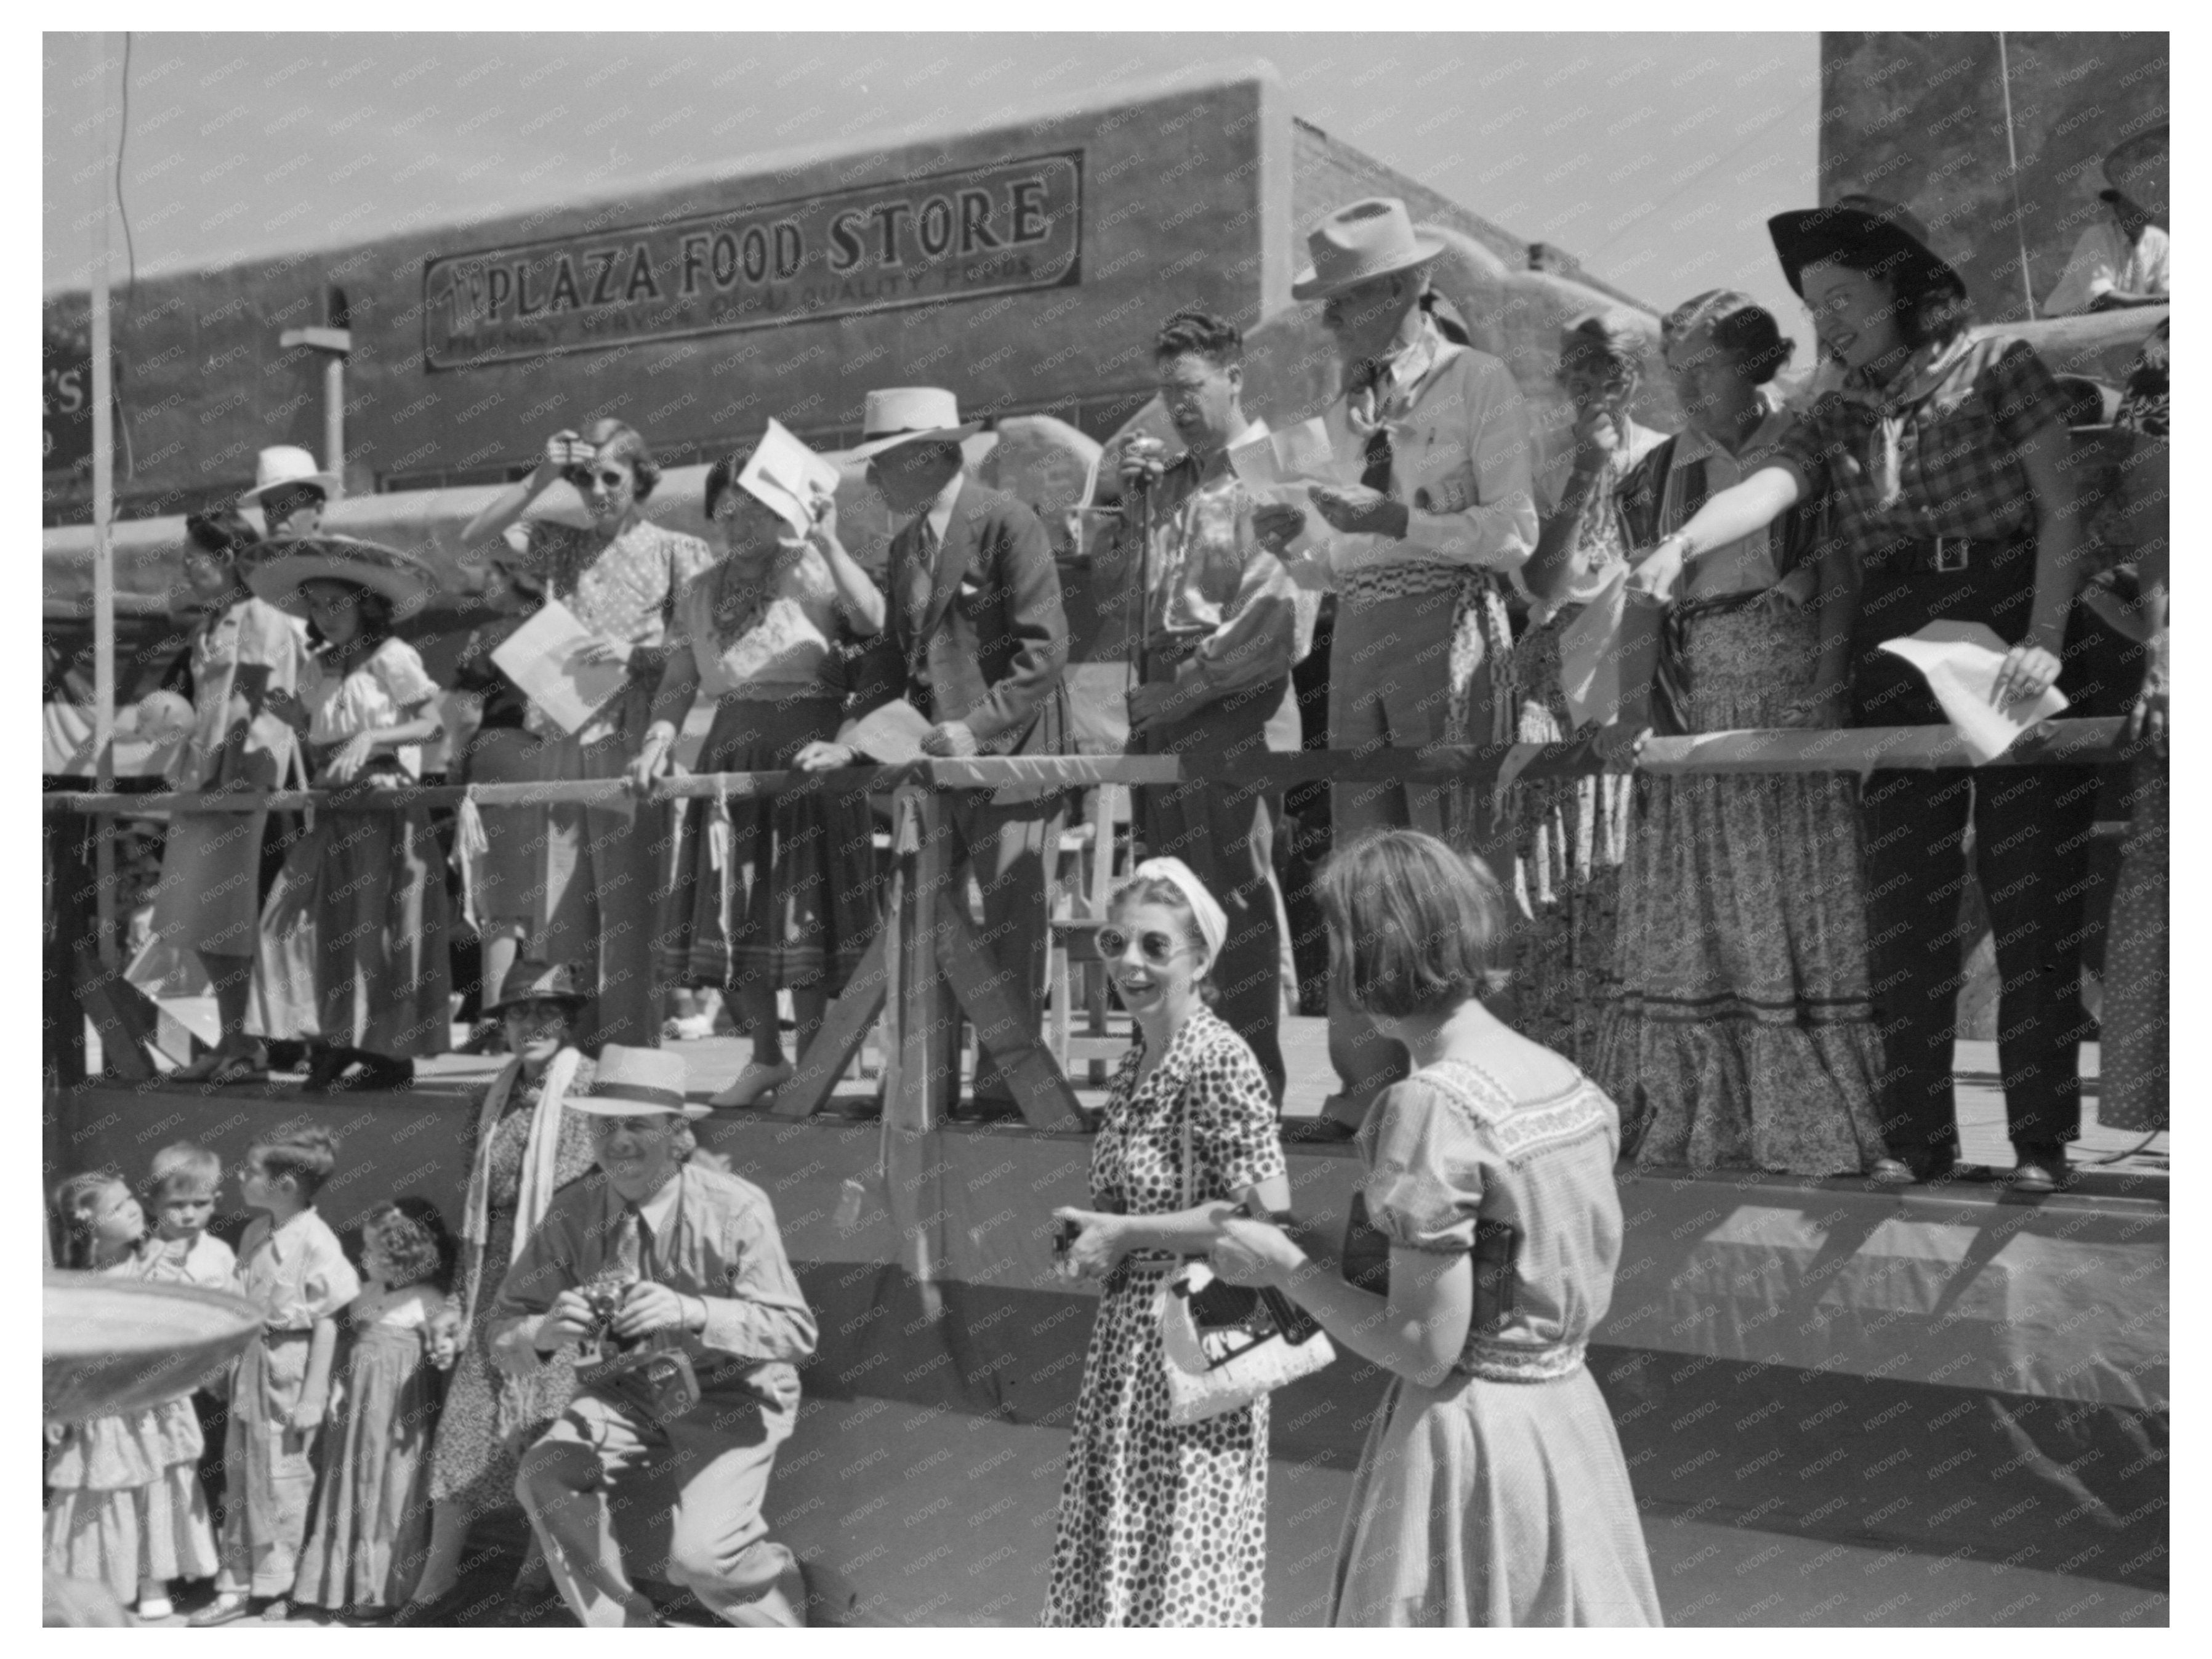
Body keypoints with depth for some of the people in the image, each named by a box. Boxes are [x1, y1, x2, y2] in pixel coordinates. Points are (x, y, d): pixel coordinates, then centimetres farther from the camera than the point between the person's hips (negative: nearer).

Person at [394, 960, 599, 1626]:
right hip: (498, 1284, 6)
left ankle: (536, 1582, 21)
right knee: (462, 1428, 7)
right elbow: (477, 1207, 18)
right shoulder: (494, 1100, 11)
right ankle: (433, 1592, 18)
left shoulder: (593, 1090, -8)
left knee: (551, 1444, 2)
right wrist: (458, 1297, 16)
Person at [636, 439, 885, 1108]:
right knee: (733, 905, 4)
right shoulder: (701, 591, 16)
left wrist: (827, 542, -16)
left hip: (809, 752, -5)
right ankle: (765, 1057, 17)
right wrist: (658, 741, -2)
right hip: (732, 754, 5)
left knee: (802, 906, -4)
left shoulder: (815, 569, 3)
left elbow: (875, 620, -16)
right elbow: (678, 684, 14)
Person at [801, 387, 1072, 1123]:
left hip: (1009, 752, -8)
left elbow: (1044, 649, -14)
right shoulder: (905, 542, 15)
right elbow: (891, 653, 16)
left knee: (1011, 927, -3)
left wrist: (978, 727, -21)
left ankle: (1005, 1085, 4)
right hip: (934, 758, 8)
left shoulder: (1007, 524, -10)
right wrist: (848, 739, 3)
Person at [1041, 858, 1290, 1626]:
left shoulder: (1220, 1062, -18)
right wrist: (1093, 1230, 2)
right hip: (1131, 1333, 9)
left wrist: (1125, 1234, -18)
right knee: (1118, 1550, 18)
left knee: (1182, 1565, 4)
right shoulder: (1136, 1061, 7)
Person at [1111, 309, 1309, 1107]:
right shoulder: (1171, 480, 17)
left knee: (1240, 898, -4)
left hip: (1235, 711, -7)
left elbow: (1276, 619, -14)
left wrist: (1183, 688, -12)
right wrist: (1123, 497, 9)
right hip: (1166, 713, 7)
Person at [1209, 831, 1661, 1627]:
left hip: (1465, 1438, -7)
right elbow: (1589, 1296, 12)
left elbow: (1426, 1350, -20)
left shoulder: (1433, 1107, -20)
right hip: (1570, 1416, 8)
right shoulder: (1567, 1081, 4)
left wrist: (1282, 1266, -8)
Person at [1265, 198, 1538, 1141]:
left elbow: (1512, 534, -8)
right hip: (1359, 634, 6)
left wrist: (1390, 521, -15)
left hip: (1448, 626, -6)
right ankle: (1370, 1075, 9)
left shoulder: (1477, 383, 0)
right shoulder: (1345, 410, 17)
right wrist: (1292, 544, -1)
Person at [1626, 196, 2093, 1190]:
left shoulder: (2000, 370, 3)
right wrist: (1681, 546, -25)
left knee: (2029, 903, -2)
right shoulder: (1839, 420, 15)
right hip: (1891, 662, 4)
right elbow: (1763, 492, -4)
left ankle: (2042, 1145, 5)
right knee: (1901, 912, 2)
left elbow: (2063, 511, -3)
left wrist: (2044, 641, -15)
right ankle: (1916, 1147, 10)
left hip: (2006, 648, -4)